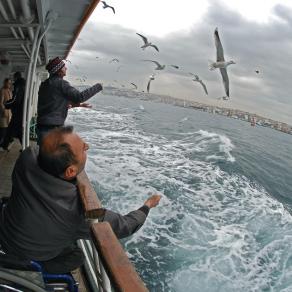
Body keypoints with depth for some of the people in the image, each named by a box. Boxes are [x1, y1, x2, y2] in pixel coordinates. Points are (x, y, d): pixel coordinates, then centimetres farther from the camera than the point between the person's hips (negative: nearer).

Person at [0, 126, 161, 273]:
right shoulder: (83, 211, -42)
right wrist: (147, 206, -6)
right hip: (30, 258, -4)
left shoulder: (27, 157, -32)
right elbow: (125, 226, -23)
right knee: (76, 257, 21)